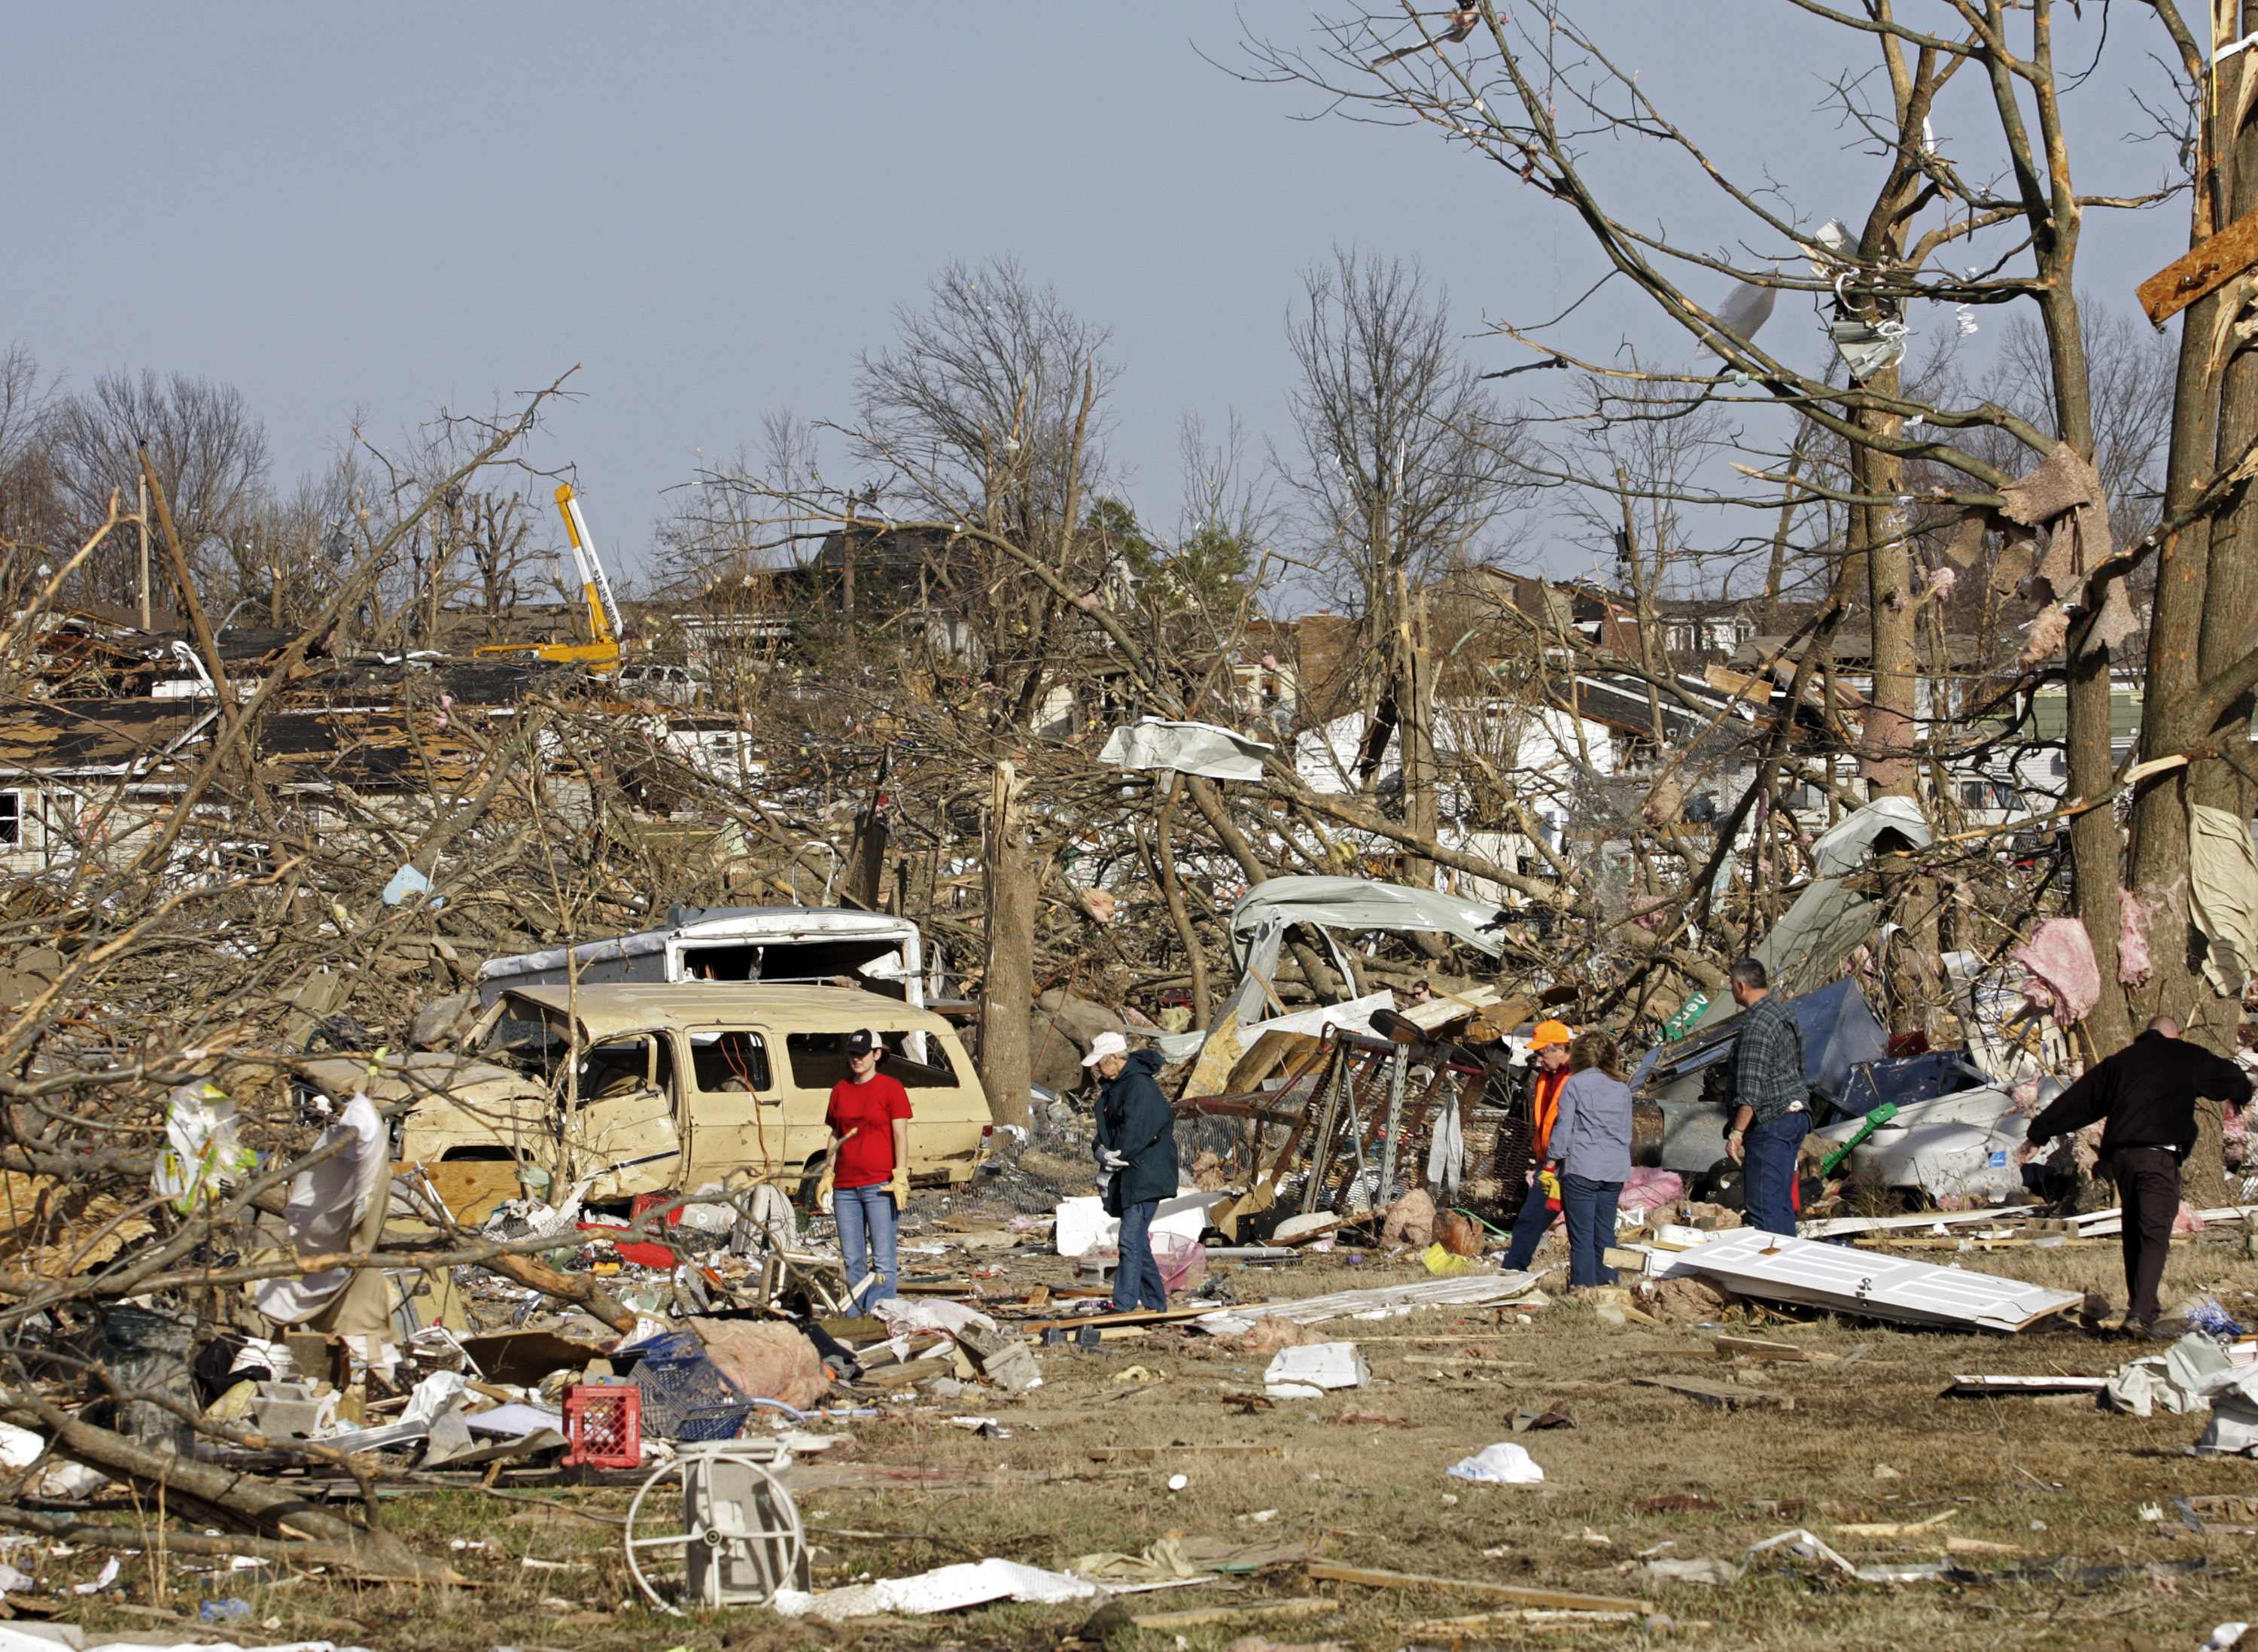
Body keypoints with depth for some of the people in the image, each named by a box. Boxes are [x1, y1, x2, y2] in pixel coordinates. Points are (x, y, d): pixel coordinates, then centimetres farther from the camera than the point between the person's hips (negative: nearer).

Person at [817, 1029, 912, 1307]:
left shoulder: (891, 1088, -1)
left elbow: (900, 1135, -5)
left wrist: (900, 1178, -13)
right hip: (845, 1187, 6)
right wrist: (827, 1175, 13)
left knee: (883, 1259, -8)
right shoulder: (840, 1089, 14)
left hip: (879, 1186, -6)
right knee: (852, 1260, 7)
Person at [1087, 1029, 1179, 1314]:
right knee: (1138, 1239, 12)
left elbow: (1135, 1133, -21)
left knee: (1131, 1238, -15)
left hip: (1146, 1177, -10)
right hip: (1128, 1175, 10)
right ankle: (1155, 1302, 19)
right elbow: (1106, 1128, 15)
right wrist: (1102, 1151, -5)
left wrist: (1112, 1157, -10)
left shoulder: (1139, 1085, -16)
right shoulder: (1113, 1086, 15)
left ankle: (1124, 1305, -19)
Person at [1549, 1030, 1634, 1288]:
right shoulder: (1622, 1089, 13)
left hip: (1581, 1169, -5)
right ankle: (1607, 1282, 9)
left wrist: (1553, 1160, 1)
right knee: (1605, 1233, 11)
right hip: (1614, 1170, 5)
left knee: (1581, 1233, -3)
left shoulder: (1575, 1084, -3)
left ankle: (1582, 1286, -7)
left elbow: (1563, 1125, -5)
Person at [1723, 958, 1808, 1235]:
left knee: (1762, 1204, -10)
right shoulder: (1782, 1012, 14)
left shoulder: (1757, 1024, -18)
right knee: (1781, 1201, 14)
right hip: (1796, 1116, 10)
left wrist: (1736, 1133, -23)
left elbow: (1751, 1088, -24)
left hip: (1771, 1123, -10)